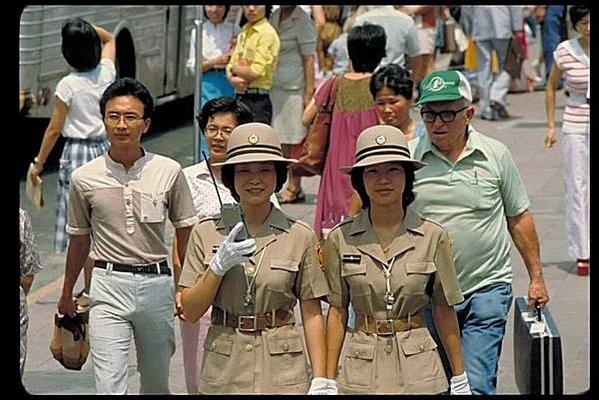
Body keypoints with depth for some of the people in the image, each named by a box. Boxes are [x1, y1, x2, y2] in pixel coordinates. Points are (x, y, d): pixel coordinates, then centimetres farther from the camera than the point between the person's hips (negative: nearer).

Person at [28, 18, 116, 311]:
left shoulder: (68, 85, -15)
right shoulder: (107, 72, -1)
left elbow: (54, 130, -9)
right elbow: (110, 39, 21)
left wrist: (38, 163, 2)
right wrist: (87, 28, 7)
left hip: (78, 154, -6)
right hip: (106, 151, 6)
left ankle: (90, 292, -2)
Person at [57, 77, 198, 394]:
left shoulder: (169, 172, -1)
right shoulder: (84, 178, -1)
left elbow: (185, 233, 8)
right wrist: (67, 293, 20)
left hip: (156, 283, 1)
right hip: (108, 287, -1)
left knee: (156, 384, 13)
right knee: (109, 387, -11)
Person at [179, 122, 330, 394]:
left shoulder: (300, 237, 2)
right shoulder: (206, 233, 5)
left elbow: (312, 315, 2)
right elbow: (190, 312, 2)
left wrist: (320, 379, -3)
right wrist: (218, 267, -11)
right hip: (223, 370, 1)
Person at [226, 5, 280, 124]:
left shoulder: (267, 33, -9)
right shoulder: (243, 33, 15)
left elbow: (256, 72, -15)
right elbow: (230, 69, 15)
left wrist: (235, 68, 2)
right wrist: (234, 79, -8)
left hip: (257, 101, -8)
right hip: (240, 98, 8)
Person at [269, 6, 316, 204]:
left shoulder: (302, 21, -9)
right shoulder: (275, 17, 12)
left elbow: (309, 59, -10)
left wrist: (309, 93, -14)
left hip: (295, 89, -7)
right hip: (276, 88, 7)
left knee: (294, 139, -2)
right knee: (283, 140, 8)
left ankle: (295, 187, 3)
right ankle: (292, 186, 14)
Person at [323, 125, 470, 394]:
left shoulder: (433, 237, -1)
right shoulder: (340, 239, 0)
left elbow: (444, 312, 6)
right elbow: (337, 312, 5)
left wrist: (459, 379, 8)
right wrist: (327, 381, 4)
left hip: (418, 368, 0)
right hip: (362, 370, 0)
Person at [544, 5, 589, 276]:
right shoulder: (565, 51, -4)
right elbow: (551, 87, 9)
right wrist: (551, 125, 6)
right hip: (576, 127, 0)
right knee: (576, 188, 1)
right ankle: (581, 254, 7)